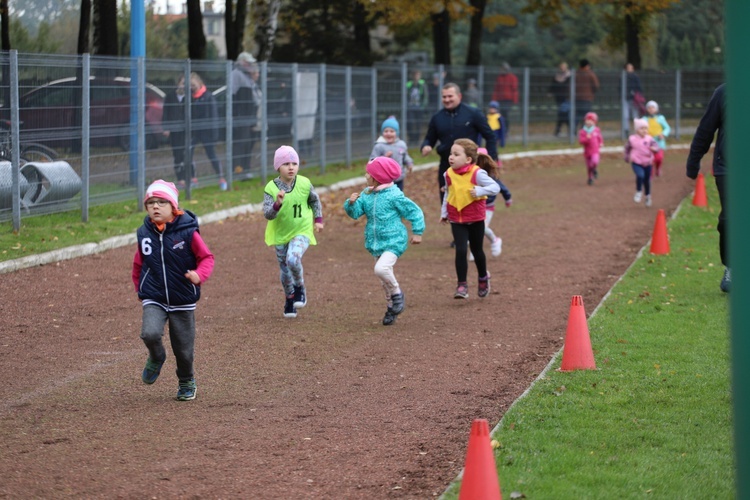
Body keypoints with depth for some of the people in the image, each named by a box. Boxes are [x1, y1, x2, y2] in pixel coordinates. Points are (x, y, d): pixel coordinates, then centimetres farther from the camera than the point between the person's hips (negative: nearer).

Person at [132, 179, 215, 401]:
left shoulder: (187, 232, -12)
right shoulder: (144, 233, -2)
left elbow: (207, 257, -5)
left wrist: (199, 275, -23)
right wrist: (139, 287, 17)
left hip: (183, 301, -1)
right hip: (154, 299, 1)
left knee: (184, 347, 8)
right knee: (150, 333, -25)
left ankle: (187, 382, 37)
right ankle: (156, 358, 10)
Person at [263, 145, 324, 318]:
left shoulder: (304, 184, -10)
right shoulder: (271, 188, -14)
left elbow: (315, 201, 10)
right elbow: (267, 214, -22)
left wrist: (318, 219, 7)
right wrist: (277, 203, -40)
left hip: (301, 231, -2)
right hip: (280, 234, 2)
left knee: (293, 259, -27)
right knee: (285, 269, 13)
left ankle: (300, 288, 1)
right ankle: (289, 299, 38)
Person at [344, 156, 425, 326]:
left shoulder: (394, 196, -15)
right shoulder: (366, 195, 4)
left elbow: (415, 212, -8)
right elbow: (355, 212, 4)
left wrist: (417, 232, -5)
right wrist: (351, 203, -17)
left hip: (393, 242, -7)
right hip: (375, 243, 7)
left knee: (381, 269, -28)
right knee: (384, 280, 13)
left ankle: (397, 293, -4)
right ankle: (391, 307, 28)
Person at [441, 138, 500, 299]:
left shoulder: (477, 173, -16)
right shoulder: (449, 174, -2)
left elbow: (495, 187, -18)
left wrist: (479, 191, -31)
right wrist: (444, 213, 15)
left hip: (476, 219, -2)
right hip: (457, 220, 2)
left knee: (476, 250, 13)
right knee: (460, 250, -10)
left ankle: (483, 278, 39)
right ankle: (462, 285, -2)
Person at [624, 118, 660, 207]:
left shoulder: (649, 139, -5)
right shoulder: (632, 139, -5)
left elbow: (656, 146, -15)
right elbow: (627, 148, 12)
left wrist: (654, 148, -37)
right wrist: (627, 157, 10)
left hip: (647, 163, 2)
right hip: (636, 163, -2)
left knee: (647, 180, 14)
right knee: (640, 175, -28)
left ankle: (648, 196, 38)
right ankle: (638, 192, -6)